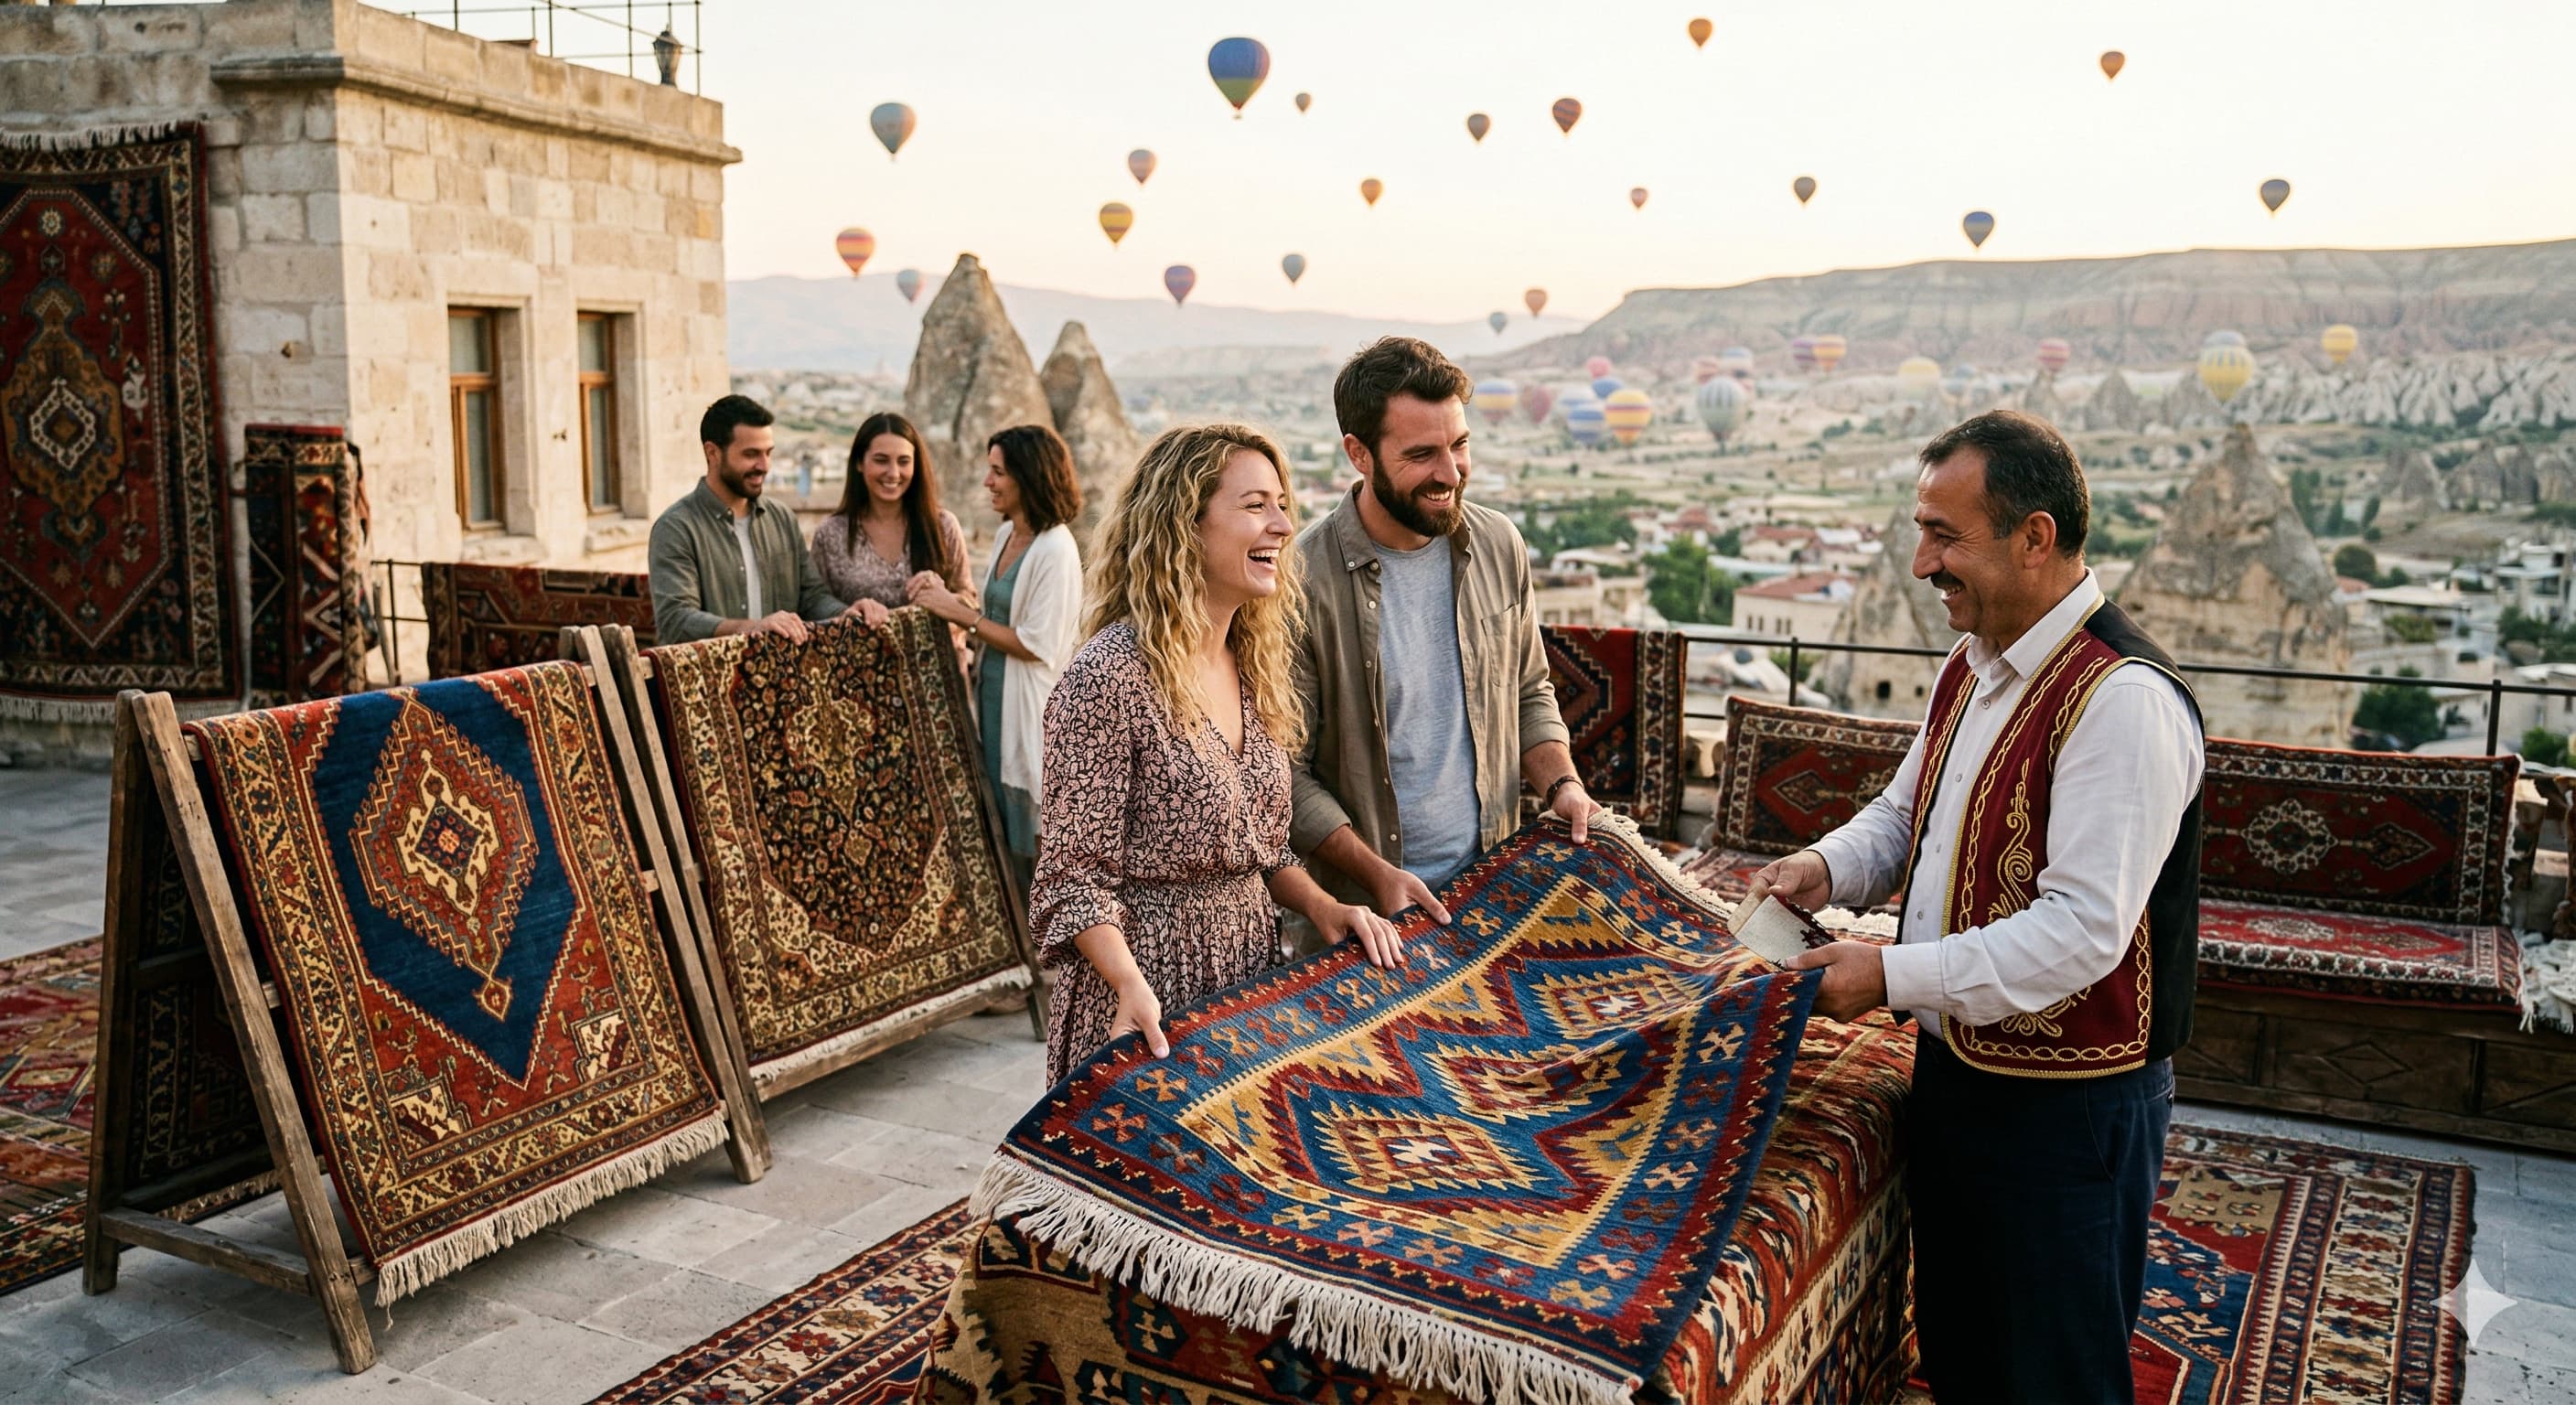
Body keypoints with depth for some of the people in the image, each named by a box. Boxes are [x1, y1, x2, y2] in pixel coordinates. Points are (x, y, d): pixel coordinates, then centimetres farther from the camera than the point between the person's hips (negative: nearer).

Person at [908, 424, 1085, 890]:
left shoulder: (1055, 550, -18)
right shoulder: (1006, 535, 9)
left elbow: (1037, 646, -20)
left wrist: (960, 613, -15)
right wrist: (948, 599, 1)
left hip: (1032, 711, -9)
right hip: (994, 699, 9)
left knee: (1032, 847, 2)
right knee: (1001, 839, 17)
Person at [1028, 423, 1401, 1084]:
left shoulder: (1251, 663, 5)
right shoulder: (1111, 673, -19)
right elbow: (1073, 876, -17)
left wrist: (1321, 905, -2)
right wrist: (1132, 983, -31)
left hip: (1250, 972, 7)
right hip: (1151, 991, -7)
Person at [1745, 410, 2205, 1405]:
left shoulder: (2122, 701, -24)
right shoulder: (1970, 669, 6)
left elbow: (2082, 932, -28)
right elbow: (1904, 814, 19)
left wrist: (1895, 975, -25)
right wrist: (1828, 866, -2)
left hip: (2067, 1109, -8)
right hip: (1953, 1071, 9)